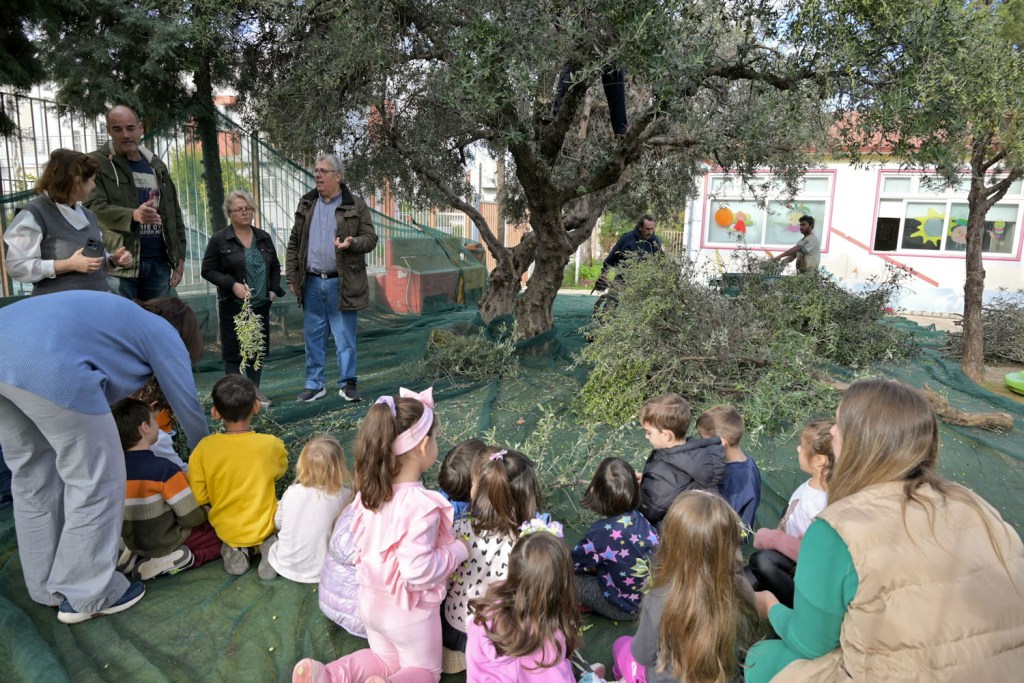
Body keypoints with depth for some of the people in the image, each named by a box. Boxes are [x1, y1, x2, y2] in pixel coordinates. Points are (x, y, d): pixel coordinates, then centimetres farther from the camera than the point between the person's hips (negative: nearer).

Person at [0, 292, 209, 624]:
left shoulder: (125, 317, 35)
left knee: (33, 475, 21)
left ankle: (46, 588, 35)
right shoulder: (164, 334, 16)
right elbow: (187, 406, 21)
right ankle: (85, 596, 18)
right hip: (49, 364, -9)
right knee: (98, 480, 6)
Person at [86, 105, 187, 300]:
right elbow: (94, 207, -12)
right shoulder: (97, 163, 1)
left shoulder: (157, 167, 18)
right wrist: (133, 215, -30)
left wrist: (179, 256, 10)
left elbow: (174, 215, 18)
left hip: (159, 263, 5)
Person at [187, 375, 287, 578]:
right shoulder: (271, 444, -19)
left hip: (224, 530, 2)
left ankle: (235, 550, 4)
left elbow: (199, 498, -10)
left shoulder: (204, 449, -17)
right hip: (263, 526, -2)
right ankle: (267, 544, 0)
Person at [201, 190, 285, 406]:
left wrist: (274, 289, 4)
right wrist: (232, 284, -17)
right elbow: (207, 270, -4)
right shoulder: (219, 239, -5)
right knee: (233, 352, -1)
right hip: (232, 307, -4)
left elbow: (275, 267, 19)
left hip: (261, 306, 5)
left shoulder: (264, 238, 9)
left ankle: (255, 390, 22)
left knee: (259, 349, 10)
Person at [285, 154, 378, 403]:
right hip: (312, 283, 4)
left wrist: (352, 243, -22)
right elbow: (294, 243, 14)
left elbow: (371, 237, -1)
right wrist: (292, 277, 7)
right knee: (313, 338, 10)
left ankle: (348, 384, 13)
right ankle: (315, 384, 20)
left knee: (345, 338, 3)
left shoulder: (356, 206, 0)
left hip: (342, 284, -4)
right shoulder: (306, 205, 12)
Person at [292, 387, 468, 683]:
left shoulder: (369, 491, -10)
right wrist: (458, 550, -19)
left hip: (372, 601, 6)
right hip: (409, 612, -6)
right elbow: (418, 572, -33)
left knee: (385, 659, 29)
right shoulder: (422, 506, -33)